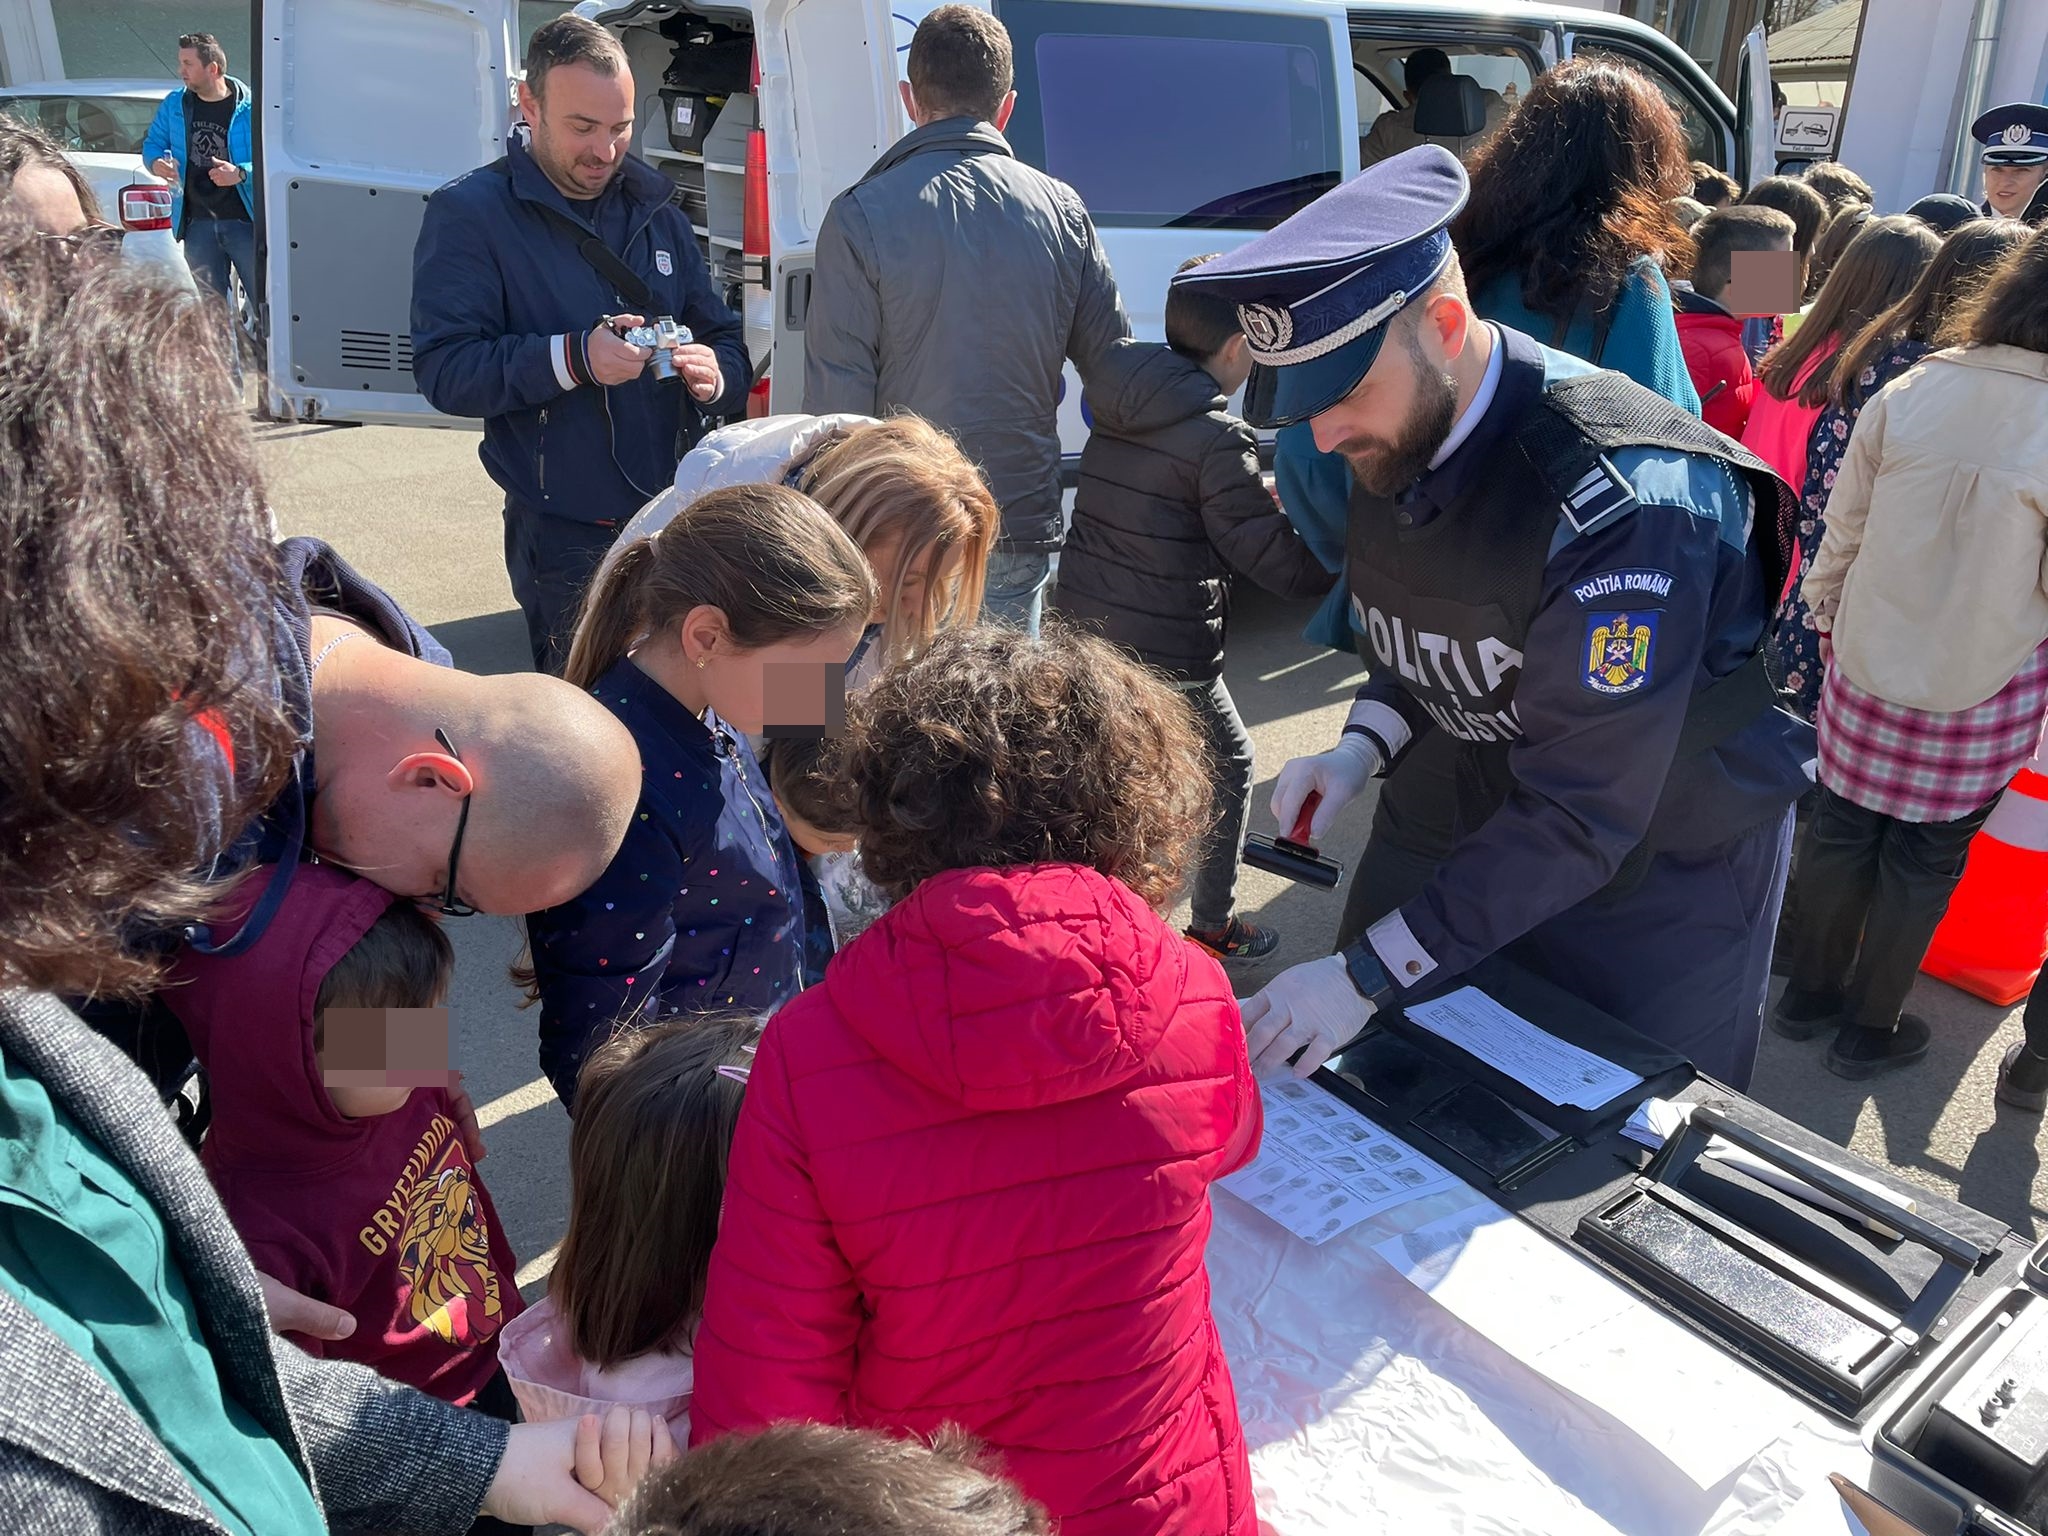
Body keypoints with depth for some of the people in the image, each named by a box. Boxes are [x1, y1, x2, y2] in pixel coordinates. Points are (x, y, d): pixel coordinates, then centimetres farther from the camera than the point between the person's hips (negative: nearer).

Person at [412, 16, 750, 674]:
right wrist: (572, 358, -27)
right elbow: (443, 369, -13)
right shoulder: (469, 214, -3)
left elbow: (727, 342, 14)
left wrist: (714, 377, -11)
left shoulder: (656, 210, 13)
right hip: (565, 539, -5)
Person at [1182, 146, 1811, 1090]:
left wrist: (1373, 973, -32)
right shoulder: (1391, 444, -9)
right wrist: (1361, 747, -13)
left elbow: (1582, 808, -32)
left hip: (1670, 868, -6)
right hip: (1499, 833, 6)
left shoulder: (1622, 502, -33)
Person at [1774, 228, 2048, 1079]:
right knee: (1926, 857, 13)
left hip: (1866, 665, 3)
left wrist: (1825, 611, 14)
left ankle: (1810, 993, 34)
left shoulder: (1908, 393, -9)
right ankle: (1868, 1028, 29)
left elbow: (1841, 529, -1)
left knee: (1842, 829, 18)